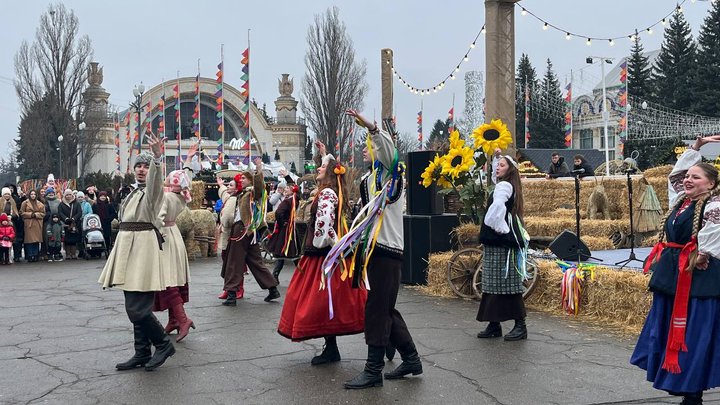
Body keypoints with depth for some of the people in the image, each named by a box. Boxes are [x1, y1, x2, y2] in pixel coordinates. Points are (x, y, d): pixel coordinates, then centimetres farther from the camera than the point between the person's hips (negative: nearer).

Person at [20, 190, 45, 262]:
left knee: (37, 240, 0)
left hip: (37, 224, 3)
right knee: (29, 240, -6)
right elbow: (22, 213, 1)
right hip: (29, 224, -3)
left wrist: (36, 214, -6)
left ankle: (35, 256, 6)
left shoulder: (40, 204, 14)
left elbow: (43, 213, 12)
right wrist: (30, 214, -10)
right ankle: (30, 256, -1)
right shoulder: (25, 203, 5)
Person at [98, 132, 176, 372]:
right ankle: (142, 354, 18)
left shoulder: (152, 190, -5)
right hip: (127, 248, 9)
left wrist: (157, 157, -47)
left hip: (144, 248, -9)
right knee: (135, 308, 11)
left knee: (137, 308, -13)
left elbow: (155, 178, -28)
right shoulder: (133, 192, 20)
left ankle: (163, 344, 4)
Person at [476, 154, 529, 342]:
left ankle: (520, 326, -2)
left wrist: (500, 228, -20)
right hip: (497, 241, 10)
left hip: (501, 241, -10)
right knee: (494, 284, 10)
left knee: (508, 284, -7)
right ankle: (494, 325, 15)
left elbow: (497, 206, -29)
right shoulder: (509, 187, 20)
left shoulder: (503, 186, -11)